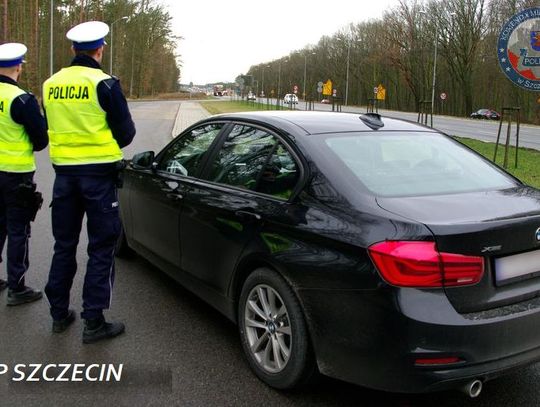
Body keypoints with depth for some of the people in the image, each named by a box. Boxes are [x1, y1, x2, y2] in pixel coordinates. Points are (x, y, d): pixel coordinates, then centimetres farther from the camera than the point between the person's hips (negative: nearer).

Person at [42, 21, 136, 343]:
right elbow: (126, 133, -7)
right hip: (99, 174, -5)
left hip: (64, 172, 5)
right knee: (101, 248, 4)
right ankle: (94, 322, 7)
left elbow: (52, 129, 13)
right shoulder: (105, 84, -11)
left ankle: (59, 314, 27)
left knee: (64, 244, 17)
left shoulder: (51, 85, 4)